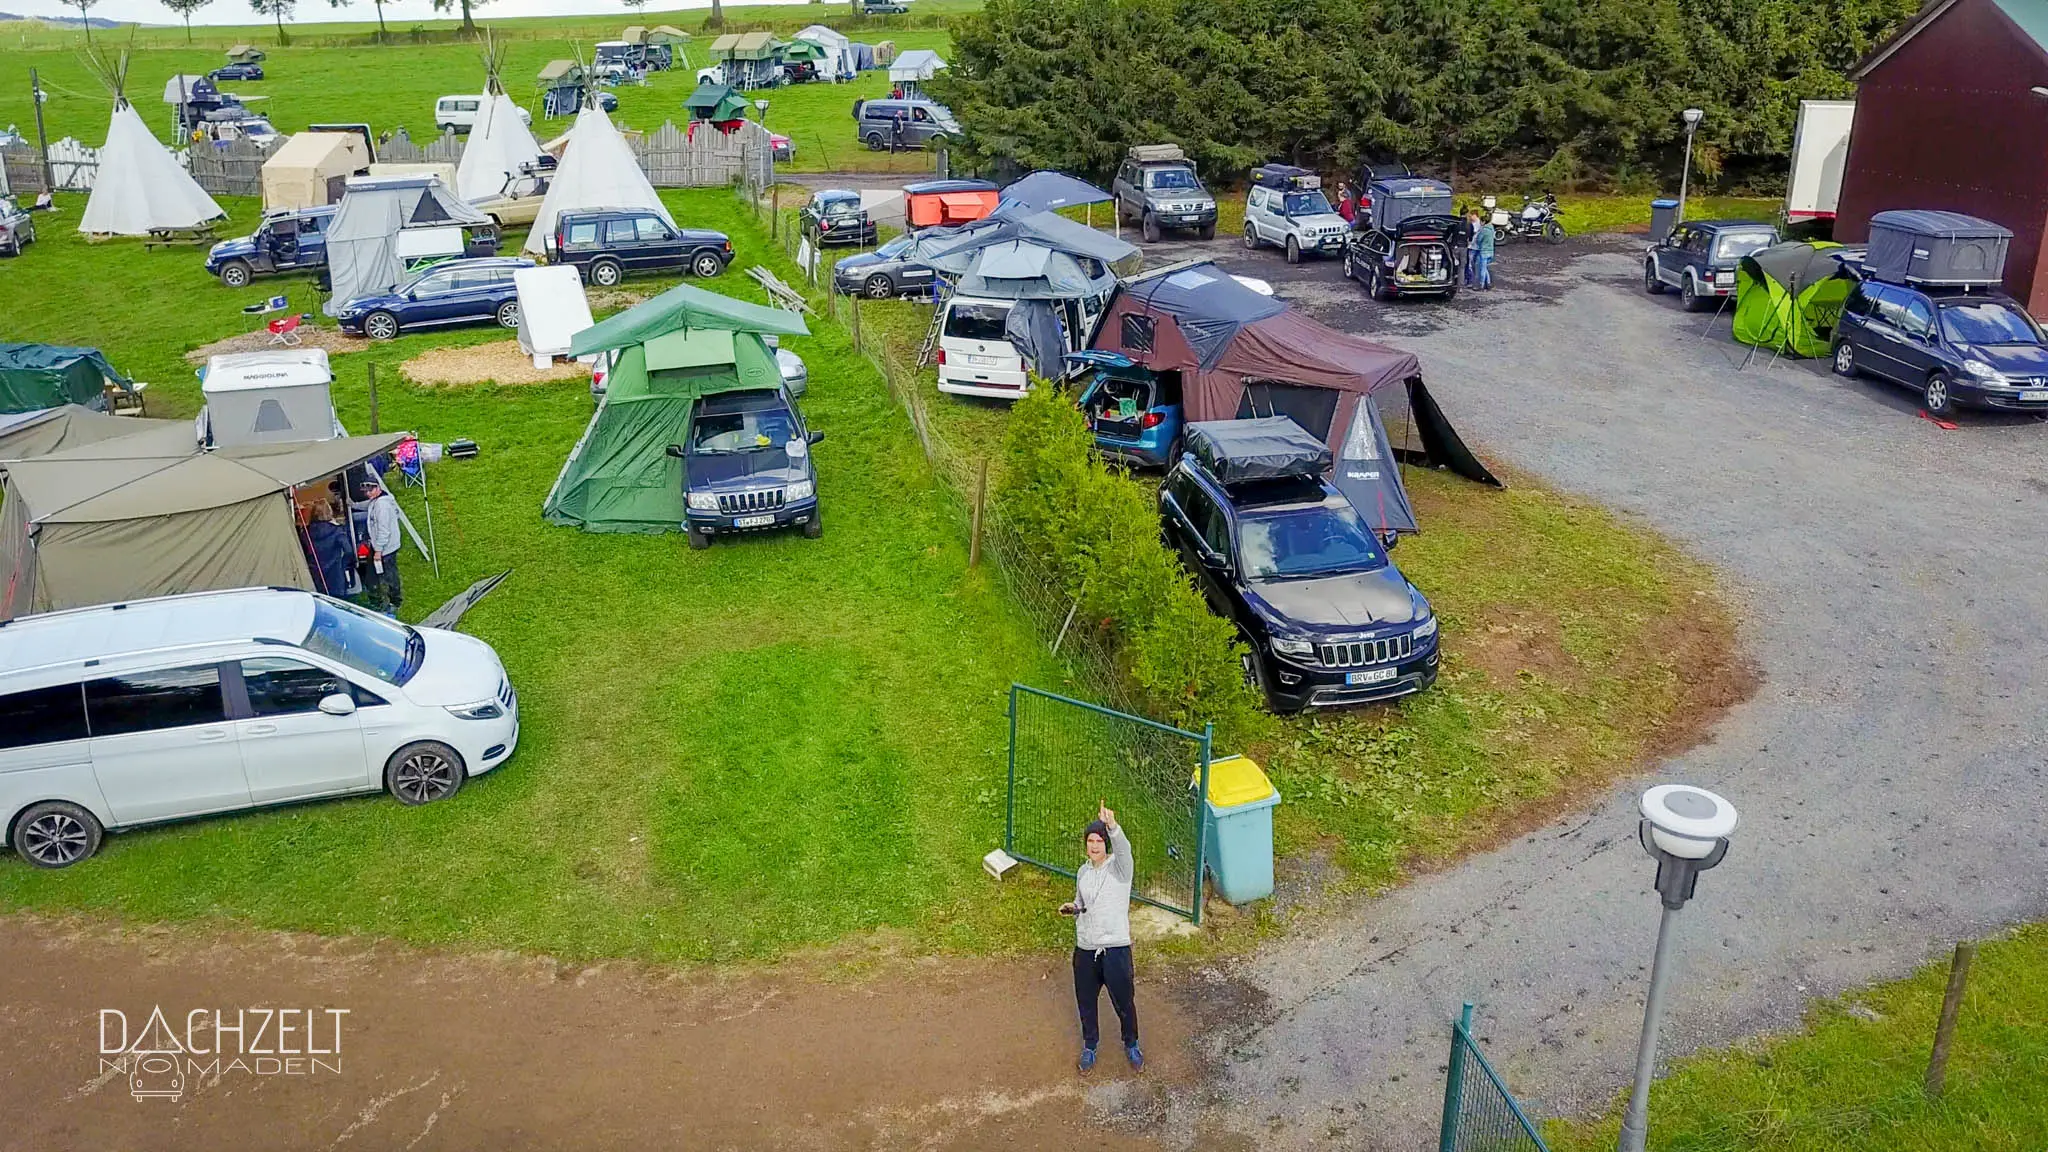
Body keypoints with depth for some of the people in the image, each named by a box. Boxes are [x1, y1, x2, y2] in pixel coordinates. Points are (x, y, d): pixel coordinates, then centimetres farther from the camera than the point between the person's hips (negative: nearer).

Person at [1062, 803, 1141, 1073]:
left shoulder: (1120, 867, -12)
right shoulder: (1082, 873, 5)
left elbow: (1123, 848, -36)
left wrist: (1112, 826, -57)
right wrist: (1072, 907, -2)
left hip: (1115, 947, -4)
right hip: (1085, 949, 4)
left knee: (1124, 1002, 13)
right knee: (1086, 1002, 18)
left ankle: (1131, 1045, 39)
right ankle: (1090, 1046, 42)